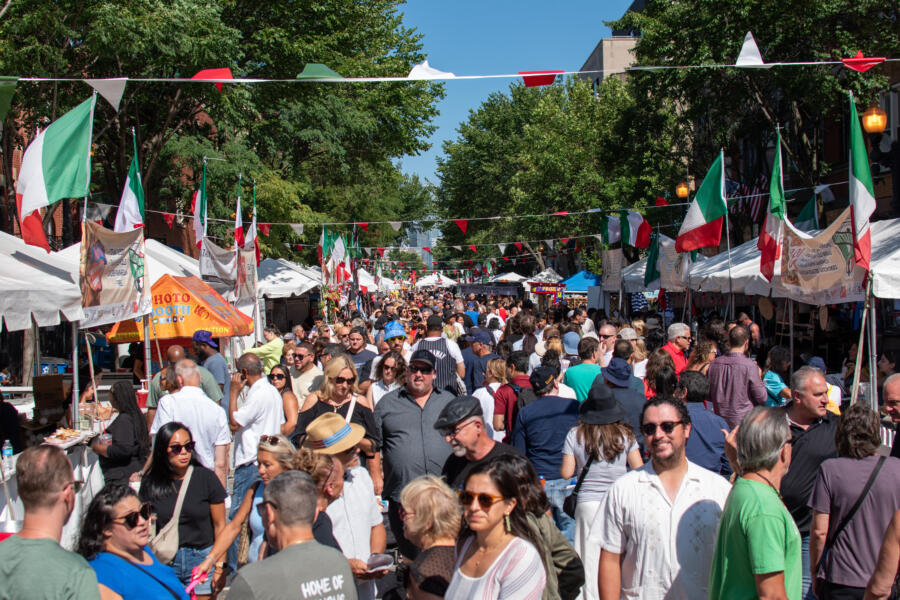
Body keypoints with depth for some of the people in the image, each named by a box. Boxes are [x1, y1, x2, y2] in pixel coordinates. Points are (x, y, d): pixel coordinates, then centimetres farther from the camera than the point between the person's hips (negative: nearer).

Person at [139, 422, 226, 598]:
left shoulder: (206, 477, -4)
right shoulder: (151, 483, 1)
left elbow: (220, 525, 0)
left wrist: (220, 564, -4)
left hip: (202, 558, -1)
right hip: (164, 561, 1)